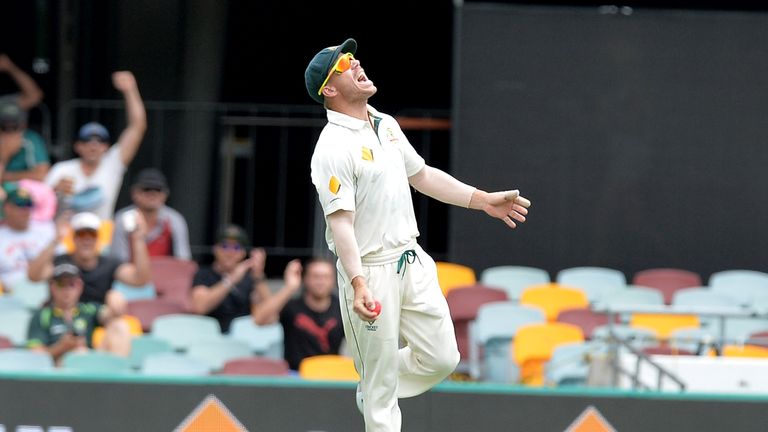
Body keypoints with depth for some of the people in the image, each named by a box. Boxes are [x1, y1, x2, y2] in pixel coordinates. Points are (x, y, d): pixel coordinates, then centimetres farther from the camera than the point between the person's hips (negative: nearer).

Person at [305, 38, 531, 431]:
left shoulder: (387, 125, 10)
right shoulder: (334, 147, -17)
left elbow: (421, 175, 23)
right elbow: (340, 222, -23)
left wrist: (482, 199, 18)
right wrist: (358, 284, -33)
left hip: (412, 261, 8)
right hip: (371, 270, -8)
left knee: (442, 358, 9)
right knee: (381, 381, -1)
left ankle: (371, 390, 32)